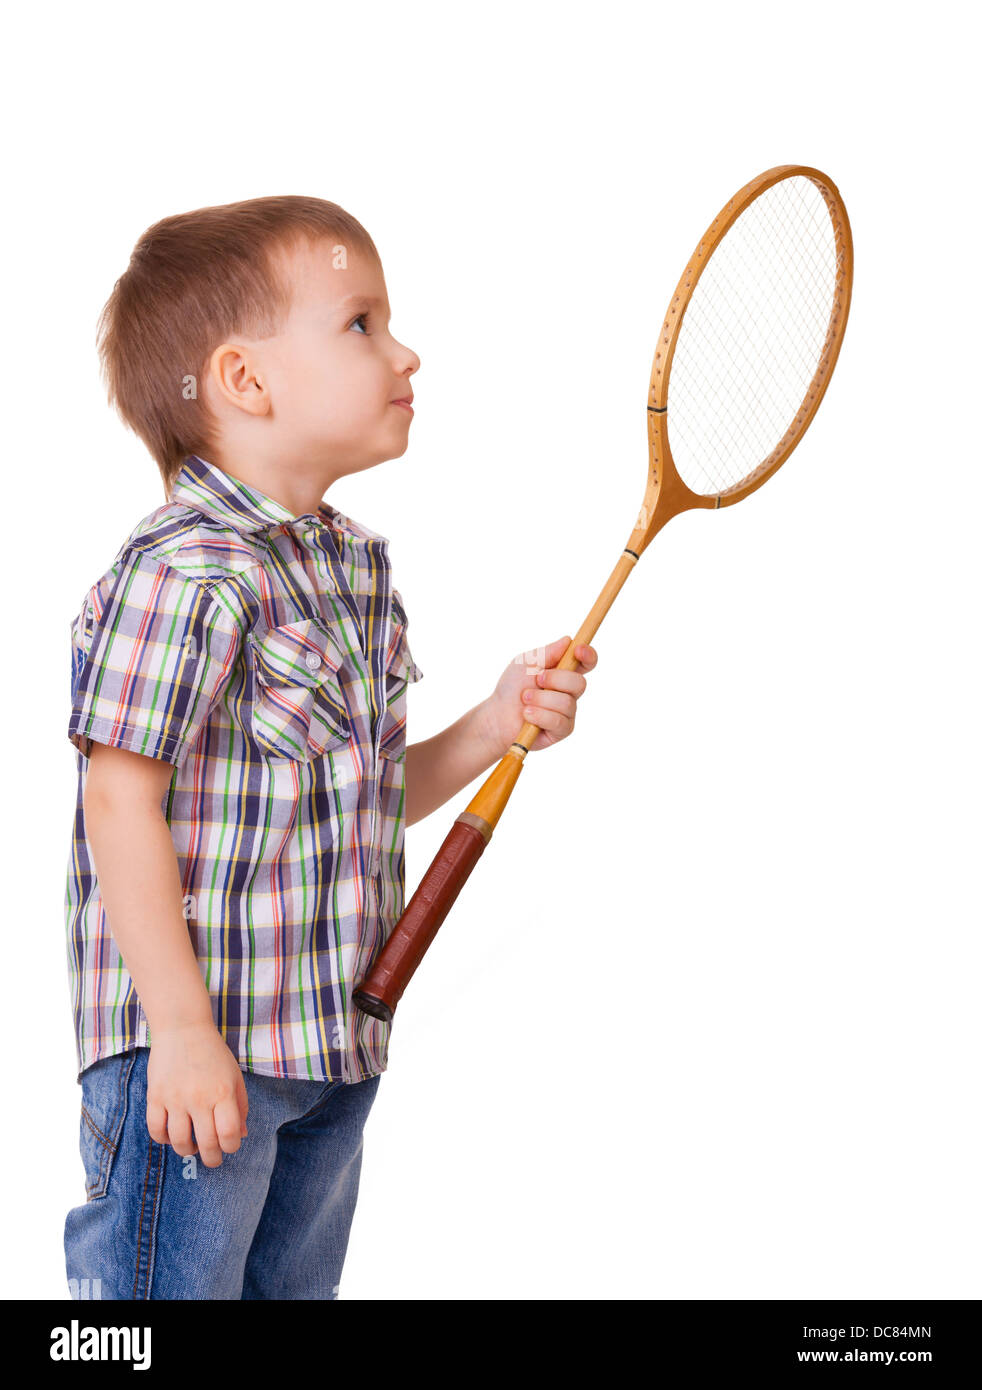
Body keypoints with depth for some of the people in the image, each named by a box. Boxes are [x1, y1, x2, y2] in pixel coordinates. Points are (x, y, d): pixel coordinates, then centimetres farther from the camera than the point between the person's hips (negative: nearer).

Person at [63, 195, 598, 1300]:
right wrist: (183, 1032, -20)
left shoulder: (358, 568, 10)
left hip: (335, 1048, 9)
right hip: (202, 1052, -9)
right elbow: (123, 807, -20)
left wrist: (493, 728, 2)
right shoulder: (185, 572, -19)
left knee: (297, 1287, 21)